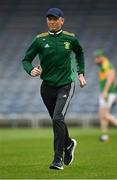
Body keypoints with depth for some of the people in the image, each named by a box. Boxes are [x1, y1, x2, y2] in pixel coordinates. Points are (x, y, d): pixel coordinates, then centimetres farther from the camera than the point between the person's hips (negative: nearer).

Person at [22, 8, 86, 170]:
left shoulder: (70, 38, 0)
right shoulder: (40, 39, -2)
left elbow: (79, 53, 20)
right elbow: (26, 60, 1)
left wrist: (81, 73, 16)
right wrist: (31, 70, -20)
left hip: (66, 85, -3)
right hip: (47, 86, 3)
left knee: (58, 118, -20)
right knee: (57, 120, 14)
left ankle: (58, 159, -15)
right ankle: (69, 144, 44)